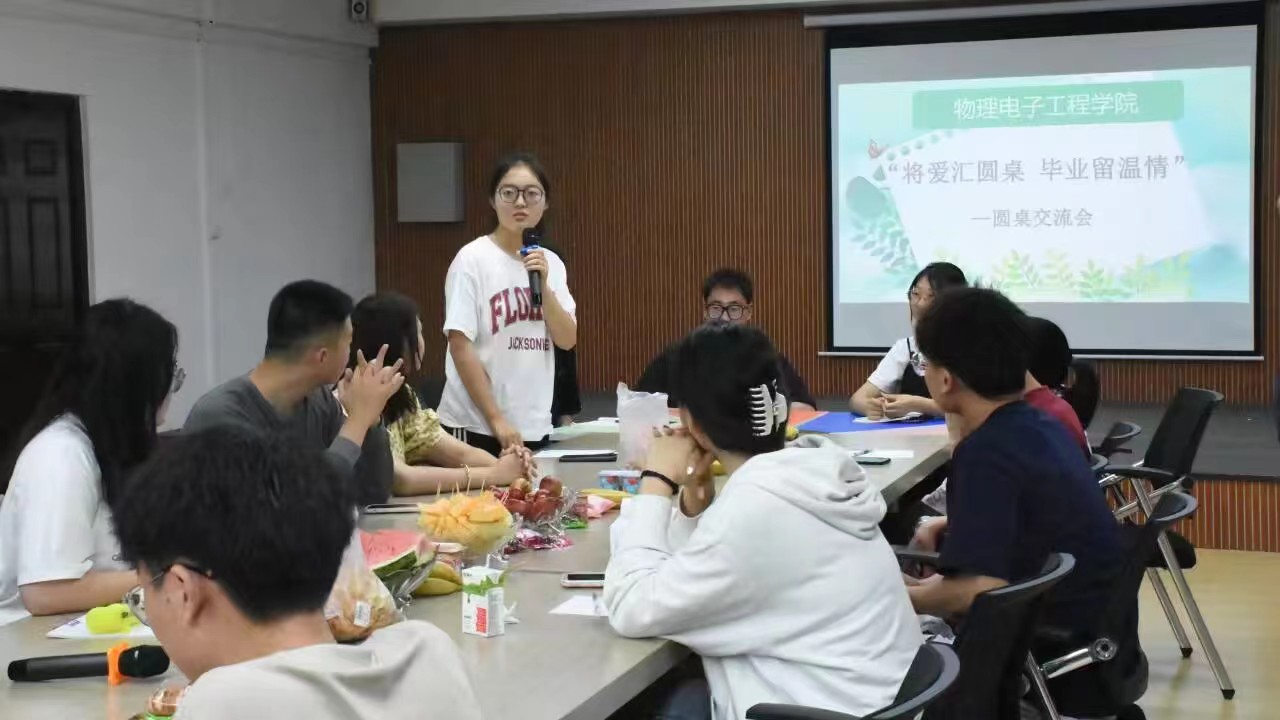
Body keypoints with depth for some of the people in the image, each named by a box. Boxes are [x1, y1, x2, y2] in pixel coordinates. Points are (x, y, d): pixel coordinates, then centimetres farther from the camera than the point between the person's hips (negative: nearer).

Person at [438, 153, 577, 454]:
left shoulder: (551, 263, 8)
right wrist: (496, 420, -14)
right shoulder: (473, 259, -9)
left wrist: (543, 285, -13)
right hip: (476, 426, -5)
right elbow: (460, 346, -12)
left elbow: (567, 340, 2)